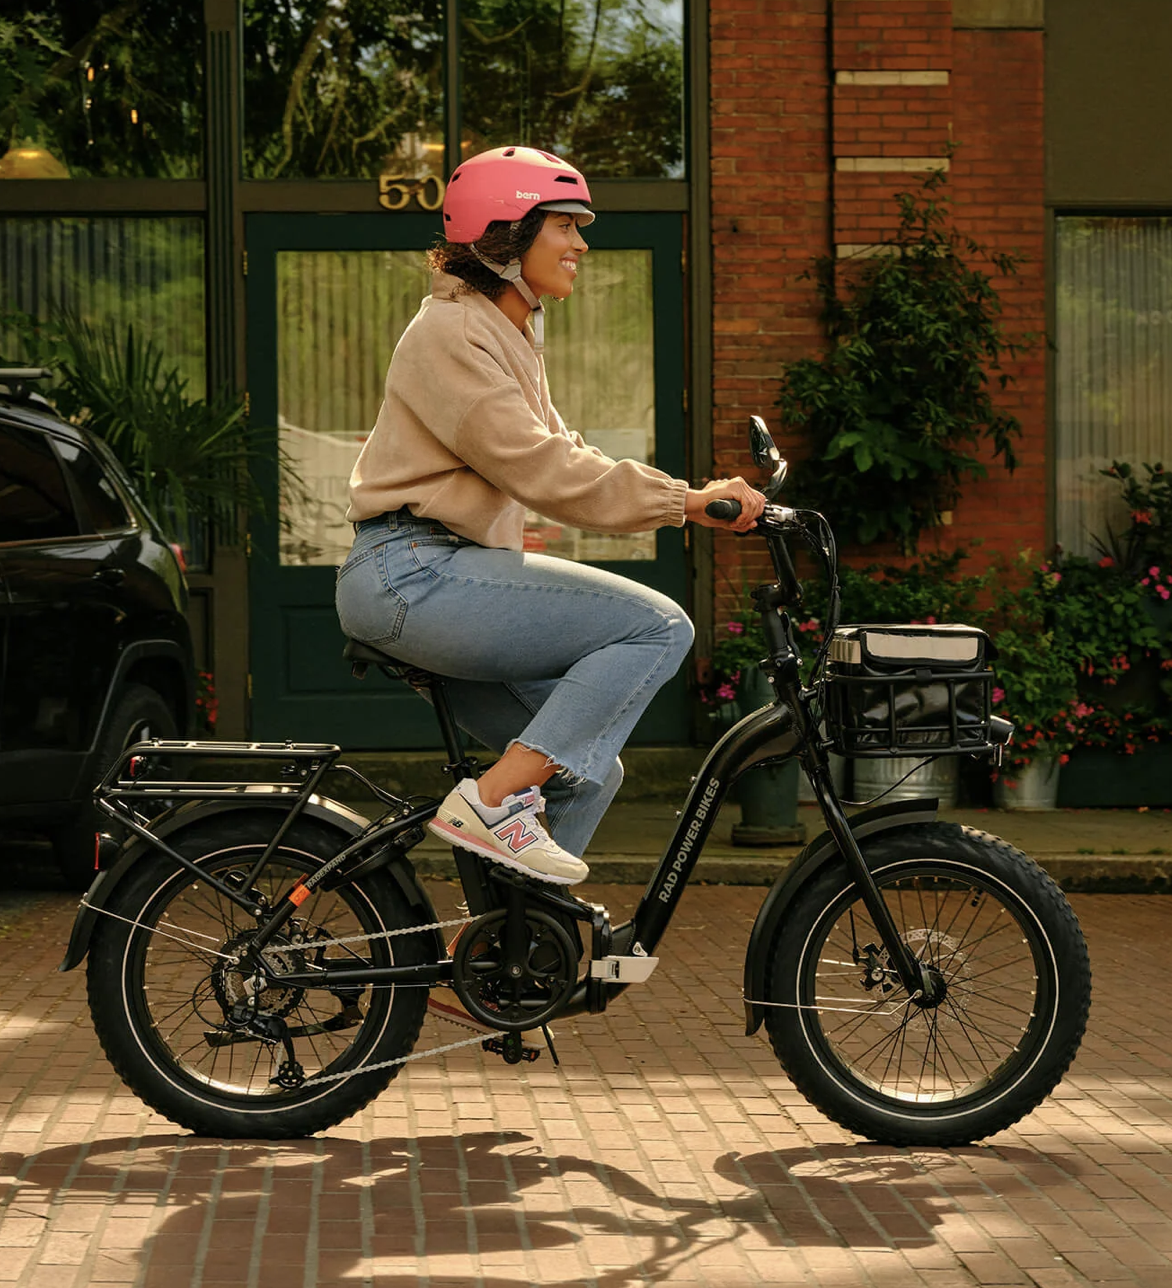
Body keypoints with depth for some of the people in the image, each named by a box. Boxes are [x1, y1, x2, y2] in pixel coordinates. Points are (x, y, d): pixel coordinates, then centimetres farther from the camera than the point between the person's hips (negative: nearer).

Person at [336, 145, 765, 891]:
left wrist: (689, 501, 2)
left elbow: (562, 459, 16)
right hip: (414, 575, -10)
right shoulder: (452, 333, -11)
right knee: (658, 626, -18)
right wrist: (685, 502, -20)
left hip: (444, 577, 10)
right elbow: (540, 471, -20)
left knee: (587, 771, 9)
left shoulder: (511, 333, 22)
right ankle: (493, 803, -19)